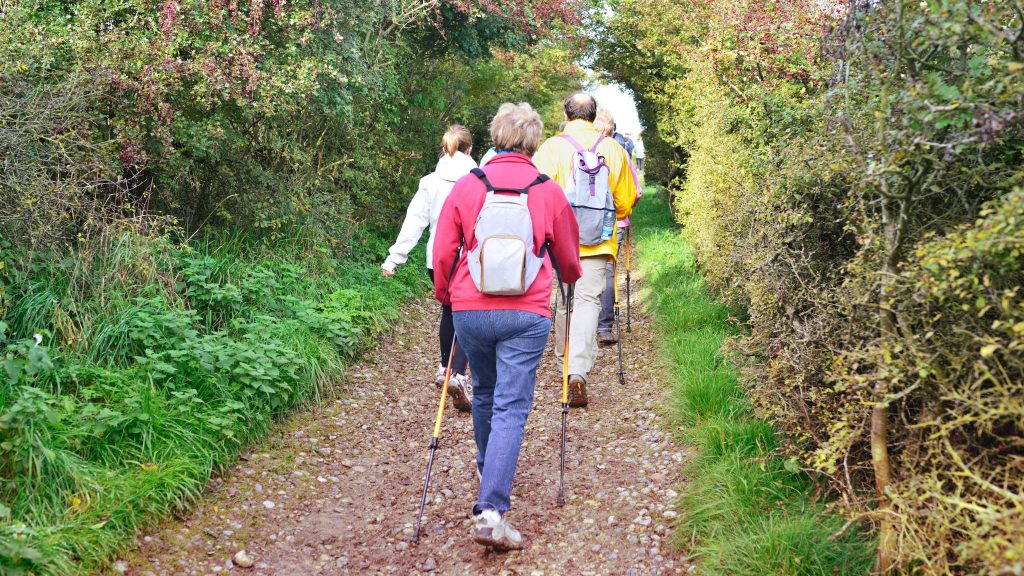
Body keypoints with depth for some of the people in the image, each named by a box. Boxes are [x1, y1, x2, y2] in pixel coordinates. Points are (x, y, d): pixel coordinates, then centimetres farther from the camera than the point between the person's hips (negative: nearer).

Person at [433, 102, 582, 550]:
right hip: (525, 316, -2)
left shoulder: (466, 186, 1)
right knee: (511, 408, -1)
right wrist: (572, 279, 35)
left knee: (484, 393, 24)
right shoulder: (549, 191, 0)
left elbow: (443, 252, 2)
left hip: (469, 311, 2)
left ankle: (487, 465, 47)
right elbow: (568, 257, 12)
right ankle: (490, 510, -11)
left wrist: (444, 294, 21)